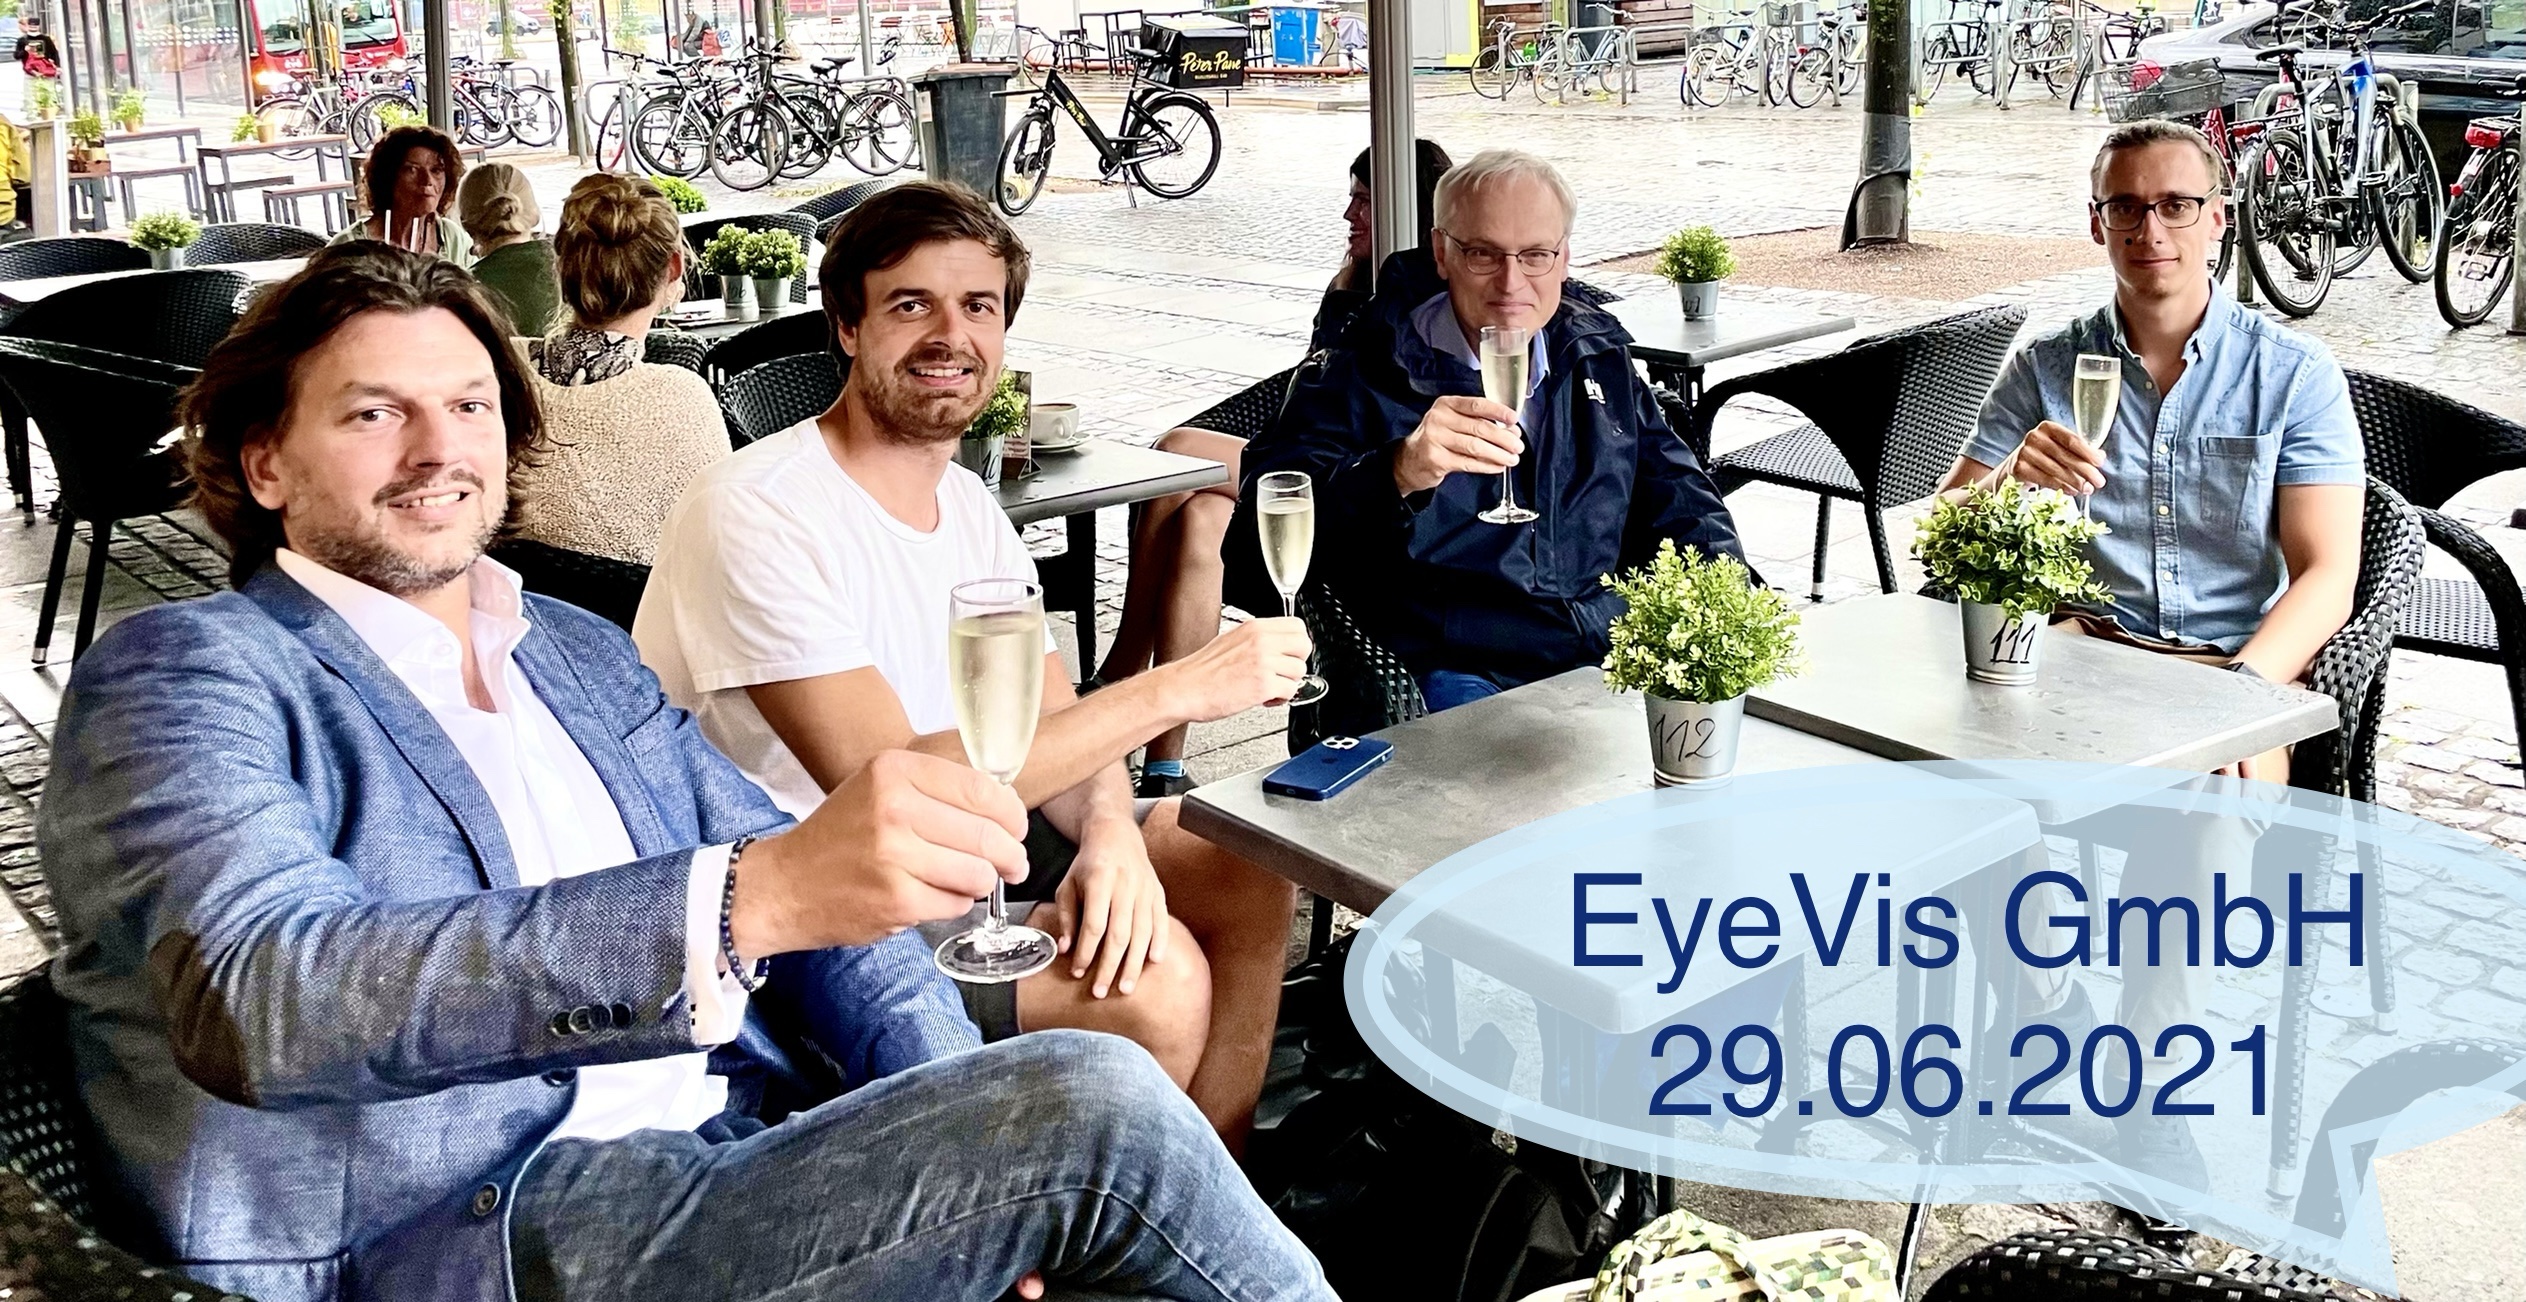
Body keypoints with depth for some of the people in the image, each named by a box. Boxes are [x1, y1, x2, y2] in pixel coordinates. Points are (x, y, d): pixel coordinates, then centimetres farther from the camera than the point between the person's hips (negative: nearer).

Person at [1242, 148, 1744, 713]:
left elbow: (1676, 496, 26)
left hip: (1618, 658, 6)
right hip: (1456, 674, -5)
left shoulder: (1599, 354, 18)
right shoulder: (1372, 369, 1)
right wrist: (1398, 474, -28)